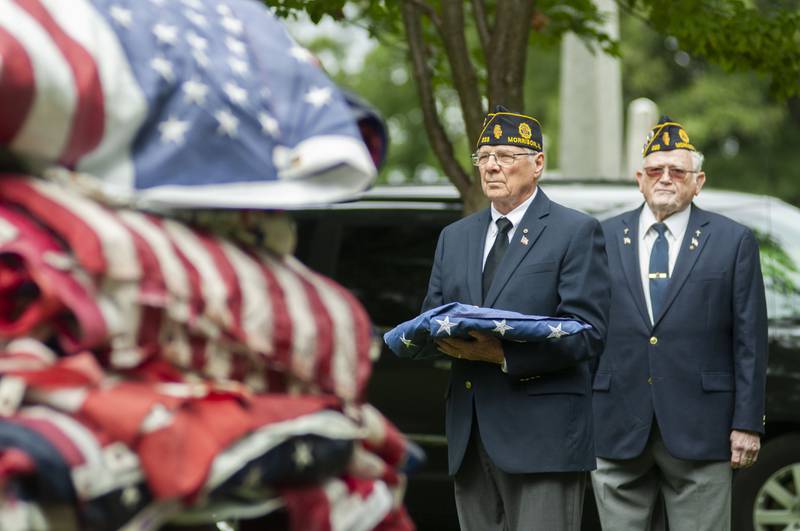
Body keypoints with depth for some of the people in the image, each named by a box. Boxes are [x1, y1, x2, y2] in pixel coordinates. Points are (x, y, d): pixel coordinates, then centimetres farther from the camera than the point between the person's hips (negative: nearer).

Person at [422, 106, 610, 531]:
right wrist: (445, 340, -7)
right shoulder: (454, 237, 19)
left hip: (543, 434, -6)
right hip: (470, 434, 6)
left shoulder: (576, 232, 0)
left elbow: (587, 333, -8)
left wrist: (504, 355, -20)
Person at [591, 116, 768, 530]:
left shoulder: (734, 242, 4)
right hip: (616, 429, 2)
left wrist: (748, 423, -3)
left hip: (698, 430, -2)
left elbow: (749, 341, 2)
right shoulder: (603, 239, 9)